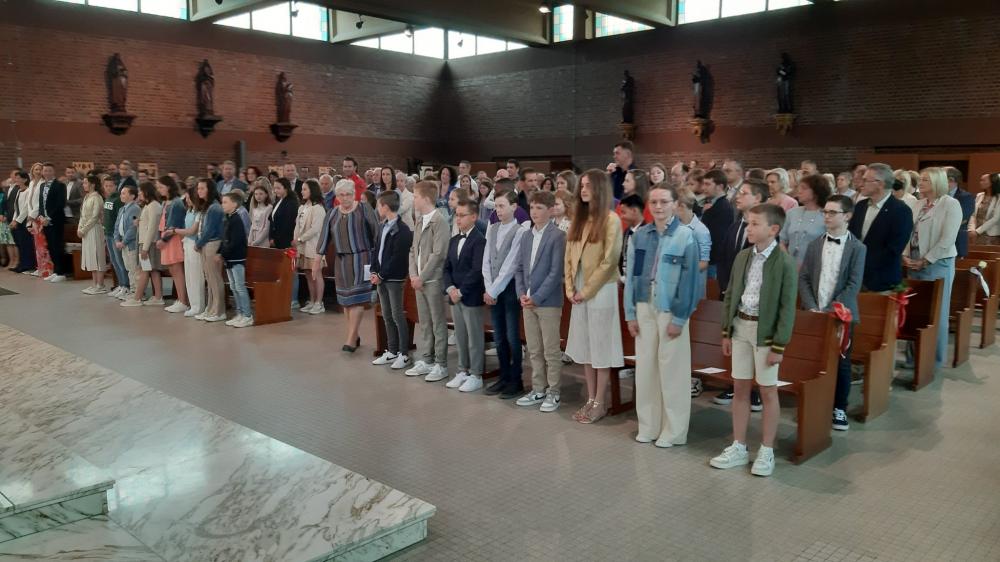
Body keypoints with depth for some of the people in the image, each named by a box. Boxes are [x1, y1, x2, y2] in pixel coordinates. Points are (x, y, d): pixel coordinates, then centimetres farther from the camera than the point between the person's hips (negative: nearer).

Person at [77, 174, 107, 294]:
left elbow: (94, 217, -16)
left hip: (94, 229, -9)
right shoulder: (87, 197, 14)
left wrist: (84, 229, -14)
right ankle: (95, 284, 16)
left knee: (97, 257, -5)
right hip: (86, 230, 9)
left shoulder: (97, 198, -12)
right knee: (90, 257, 10)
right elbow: (83, 215, 14)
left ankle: (100, 286, -2)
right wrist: (79, 228, 3)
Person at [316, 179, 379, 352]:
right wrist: (318, 260, 5)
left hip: (361, 258, -5)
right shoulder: (332, 213, 8)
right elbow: (325, 236, 8)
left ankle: (351, 339, -11)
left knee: (356, 298, -9)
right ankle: (356, 335, 20)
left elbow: (376, 232, -7)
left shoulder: (364, 209, -5)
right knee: (346, 300, 8)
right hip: (341, 260, 5)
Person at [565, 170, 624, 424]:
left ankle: (600, 403, 11)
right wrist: (570, 288, 1)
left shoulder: (611, 219, -9)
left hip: (601, 290, -7)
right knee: (585, 347, 11)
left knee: (601, 348, 2)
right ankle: (590, 400, 21)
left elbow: (608, 261, -14)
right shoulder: (579, 218, 11)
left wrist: (587, 291, -12)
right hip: (579, 291, 7)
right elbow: (569, 256, 11)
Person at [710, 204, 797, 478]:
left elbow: (787, 308, -11)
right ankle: (738, 448, 21)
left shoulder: (785, 263, -11)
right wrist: (726, 331, 8)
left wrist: (779, 346, -14)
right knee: (740, 388, 11)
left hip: (765, 330, -5)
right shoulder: (742, 256, 5)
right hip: (740, 326, 5)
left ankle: (766, 452, 17)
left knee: (768, 391, 5)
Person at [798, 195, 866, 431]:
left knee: (841, 363, 3)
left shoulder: (857, 248, -3)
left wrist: (830, 310, -16)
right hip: (814, 314, 3)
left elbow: (853, 285, -9)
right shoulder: (814, 245, 7)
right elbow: (803, 278, 5)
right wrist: (812, 308, -8)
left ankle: (839, 409, 15)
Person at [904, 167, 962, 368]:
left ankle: (934, 358, 16)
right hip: (915, 264, 6)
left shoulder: (950, 204, -9)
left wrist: (925, 261, -14)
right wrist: (905, 255, -2)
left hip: (937, 264, -6)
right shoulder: (920, 203, 9)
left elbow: (947, 240, -15)